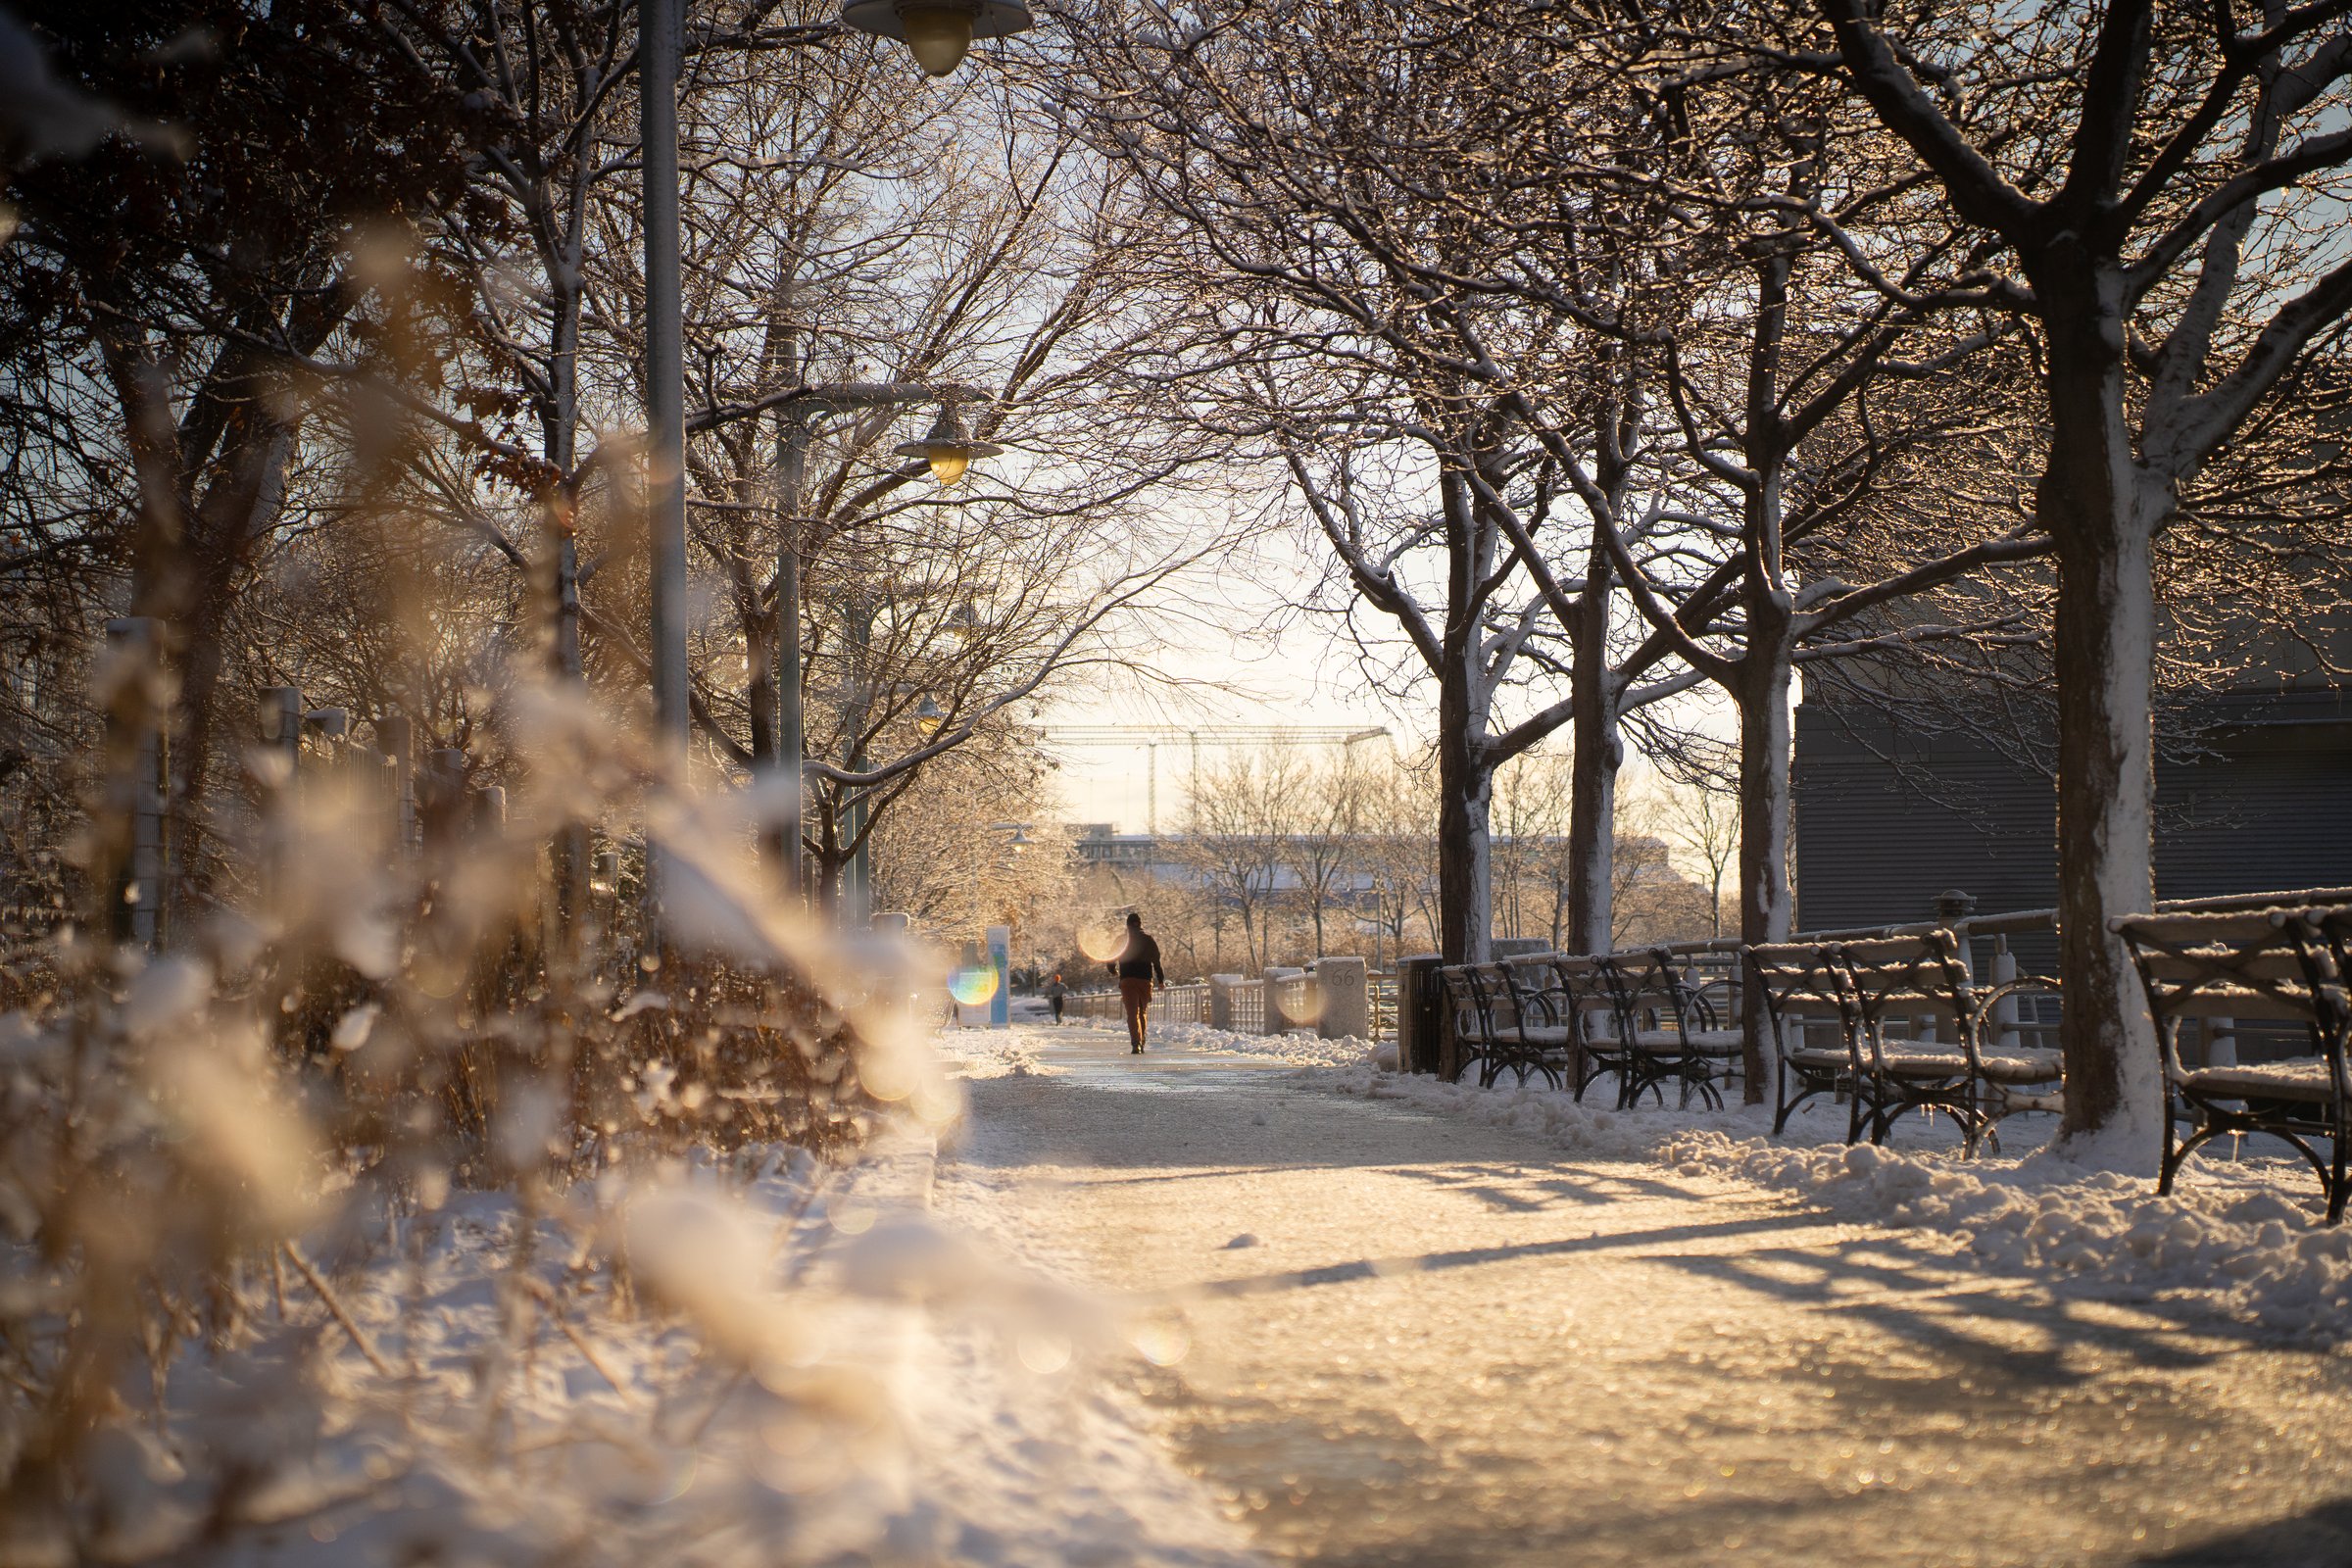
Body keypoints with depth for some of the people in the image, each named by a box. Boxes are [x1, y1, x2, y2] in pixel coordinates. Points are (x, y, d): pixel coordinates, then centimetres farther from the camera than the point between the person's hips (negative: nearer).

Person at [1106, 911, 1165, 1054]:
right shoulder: (1149, 941, 8)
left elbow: (1110, 962, 8)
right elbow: (1157, 962, 5)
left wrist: (1114, 971, 29)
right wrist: (1161, 981, 13)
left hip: (1127, 981, -1)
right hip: (1145, 980, 2)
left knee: (1132, 1013, -7)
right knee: (1143, 1012, 17)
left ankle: (1136, 1043, -24)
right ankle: (1141, 1043, 19)